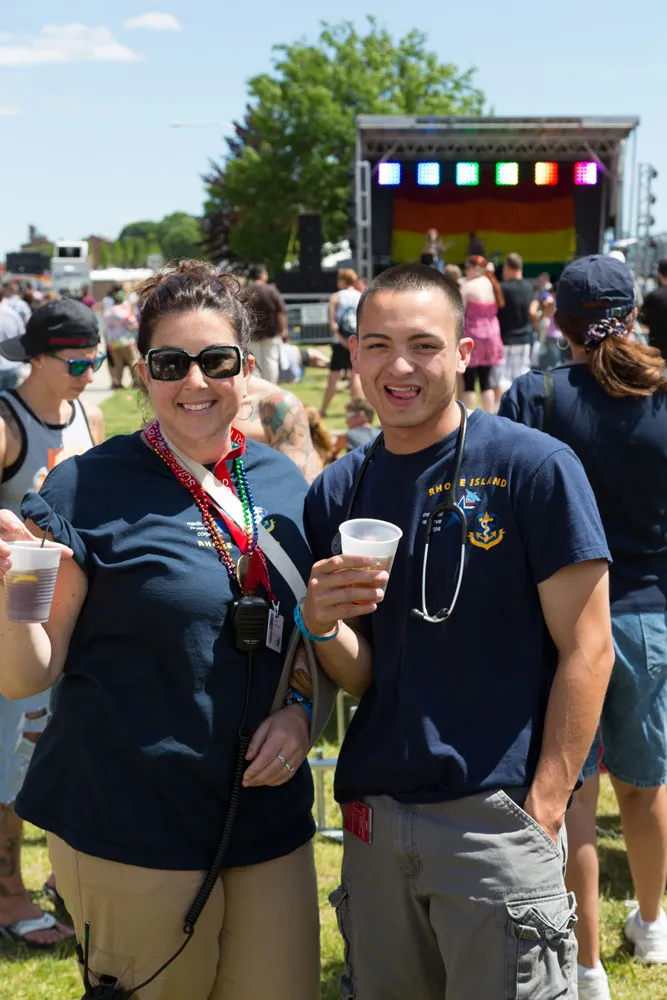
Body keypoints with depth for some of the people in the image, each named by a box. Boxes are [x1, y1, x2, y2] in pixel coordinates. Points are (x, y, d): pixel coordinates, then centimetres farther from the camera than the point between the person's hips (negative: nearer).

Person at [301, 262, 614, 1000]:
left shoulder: (534, 467, -9)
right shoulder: (337, 493, 5)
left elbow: (585, 649, -8)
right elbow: (358, 676, 9)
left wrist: (543, 811, -12)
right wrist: (321, 626, -13)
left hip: (497, 814, -5)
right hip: (375, 813, 5)